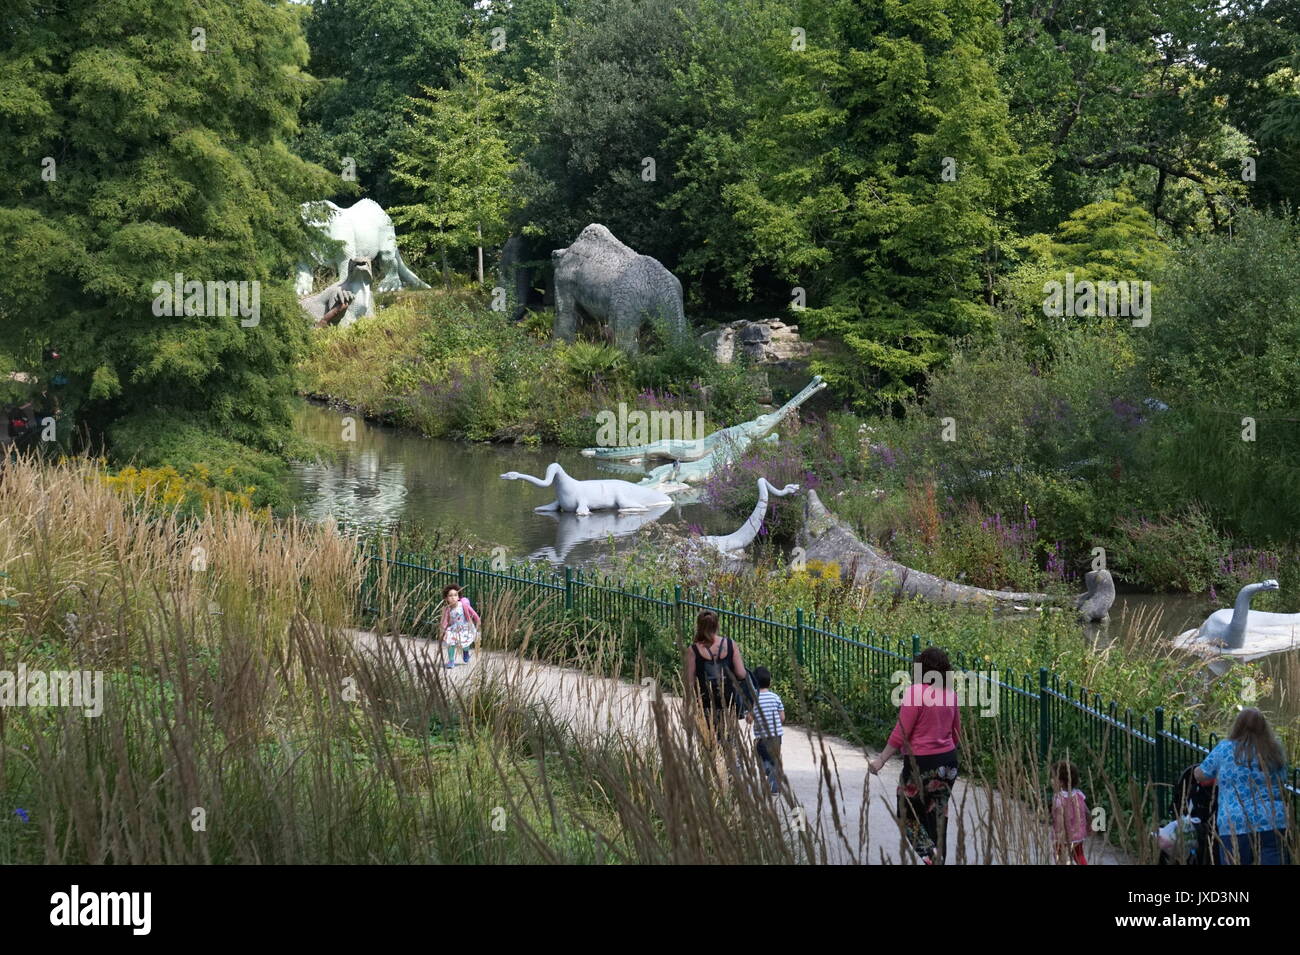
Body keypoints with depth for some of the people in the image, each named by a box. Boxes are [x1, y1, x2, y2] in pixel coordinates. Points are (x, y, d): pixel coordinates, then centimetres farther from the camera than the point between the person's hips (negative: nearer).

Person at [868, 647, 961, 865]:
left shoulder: (915, 692, -16)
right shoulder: (950, 693, 4)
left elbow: (901, 733, -17)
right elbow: (956, 732, 13)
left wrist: (881, 760, -11)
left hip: (920, 763, -6)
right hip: (948, 762, 6)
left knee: (909, 816, 6)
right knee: (938, 816, 15)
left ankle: (930, 856, -11)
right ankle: (940, 857, 19)